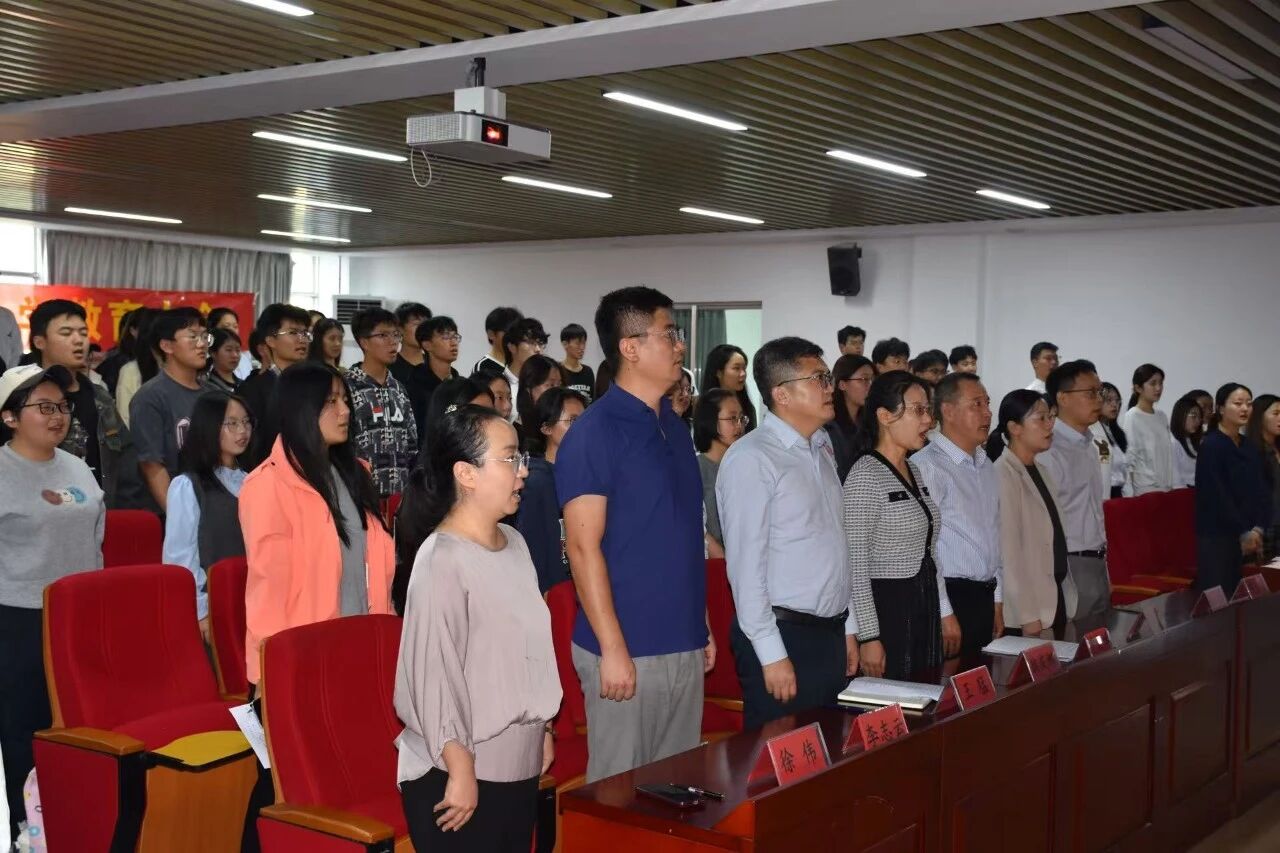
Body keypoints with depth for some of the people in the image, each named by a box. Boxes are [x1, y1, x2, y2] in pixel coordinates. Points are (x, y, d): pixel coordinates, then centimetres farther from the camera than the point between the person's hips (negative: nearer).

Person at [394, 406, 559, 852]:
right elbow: (433, 675, -20)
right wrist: (460, 769, -18)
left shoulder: (514, 542, 8)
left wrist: (542, 729, 20)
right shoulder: (442, 560, -18)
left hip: (519, 765, 8)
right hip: (462, 773, -8)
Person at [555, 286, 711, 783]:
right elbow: (583, 546, -15)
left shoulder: (674, 426, 12)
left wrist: (703, 625, 15)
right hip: (629, 649, -7)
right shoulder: (596, 431, -11)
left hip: (685, 645, 7)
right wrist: (613, 649, -18)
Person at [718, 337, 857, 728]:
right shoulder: (751, 458, -14)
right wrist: (772, 654, -17)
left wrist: (848, 628, 16)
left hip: (832, 635, 8)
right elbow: (746, 564, -16)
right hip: (785, 637, -8)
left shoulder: (823, 452, 12)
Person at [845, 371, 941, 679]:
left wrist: (943, 613, 16)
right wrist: (869, 637, -19)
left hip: (925, 608, 8)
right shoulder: (866, 474, -14)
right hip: (887, 608, -8)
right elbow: (855, 563, -17)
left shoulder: (914, 471, 13)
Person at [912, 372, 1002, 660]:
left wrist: (998, 603, 16)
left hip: (985, 599, 8)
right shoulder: (927, 466, -14)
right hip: (952, 596, -8)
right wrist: (944, 613, -17)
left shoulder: (986, 466, 14)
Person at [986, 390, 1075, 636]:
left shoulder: (1042, 472, 13)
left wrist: (1067, 596, 11)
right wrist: (1027, 615, -18)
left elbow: (1056, 538, 14)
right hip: (1027, 609, -8)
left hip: (1056, 598, 8)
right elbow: (1007, 547, -18)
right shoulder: (1003, 475, -14)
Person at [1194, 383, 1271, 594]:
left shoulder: (1250, 447, 13)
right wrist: (1243, 532, -11)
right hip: (1217, 536, -6)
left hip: (1249, 536, 6)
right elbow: (1216, 495, -13)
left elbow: (1261, 491, 10)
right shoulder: (1211, 446, -8)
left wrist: (1258, 529, -4)